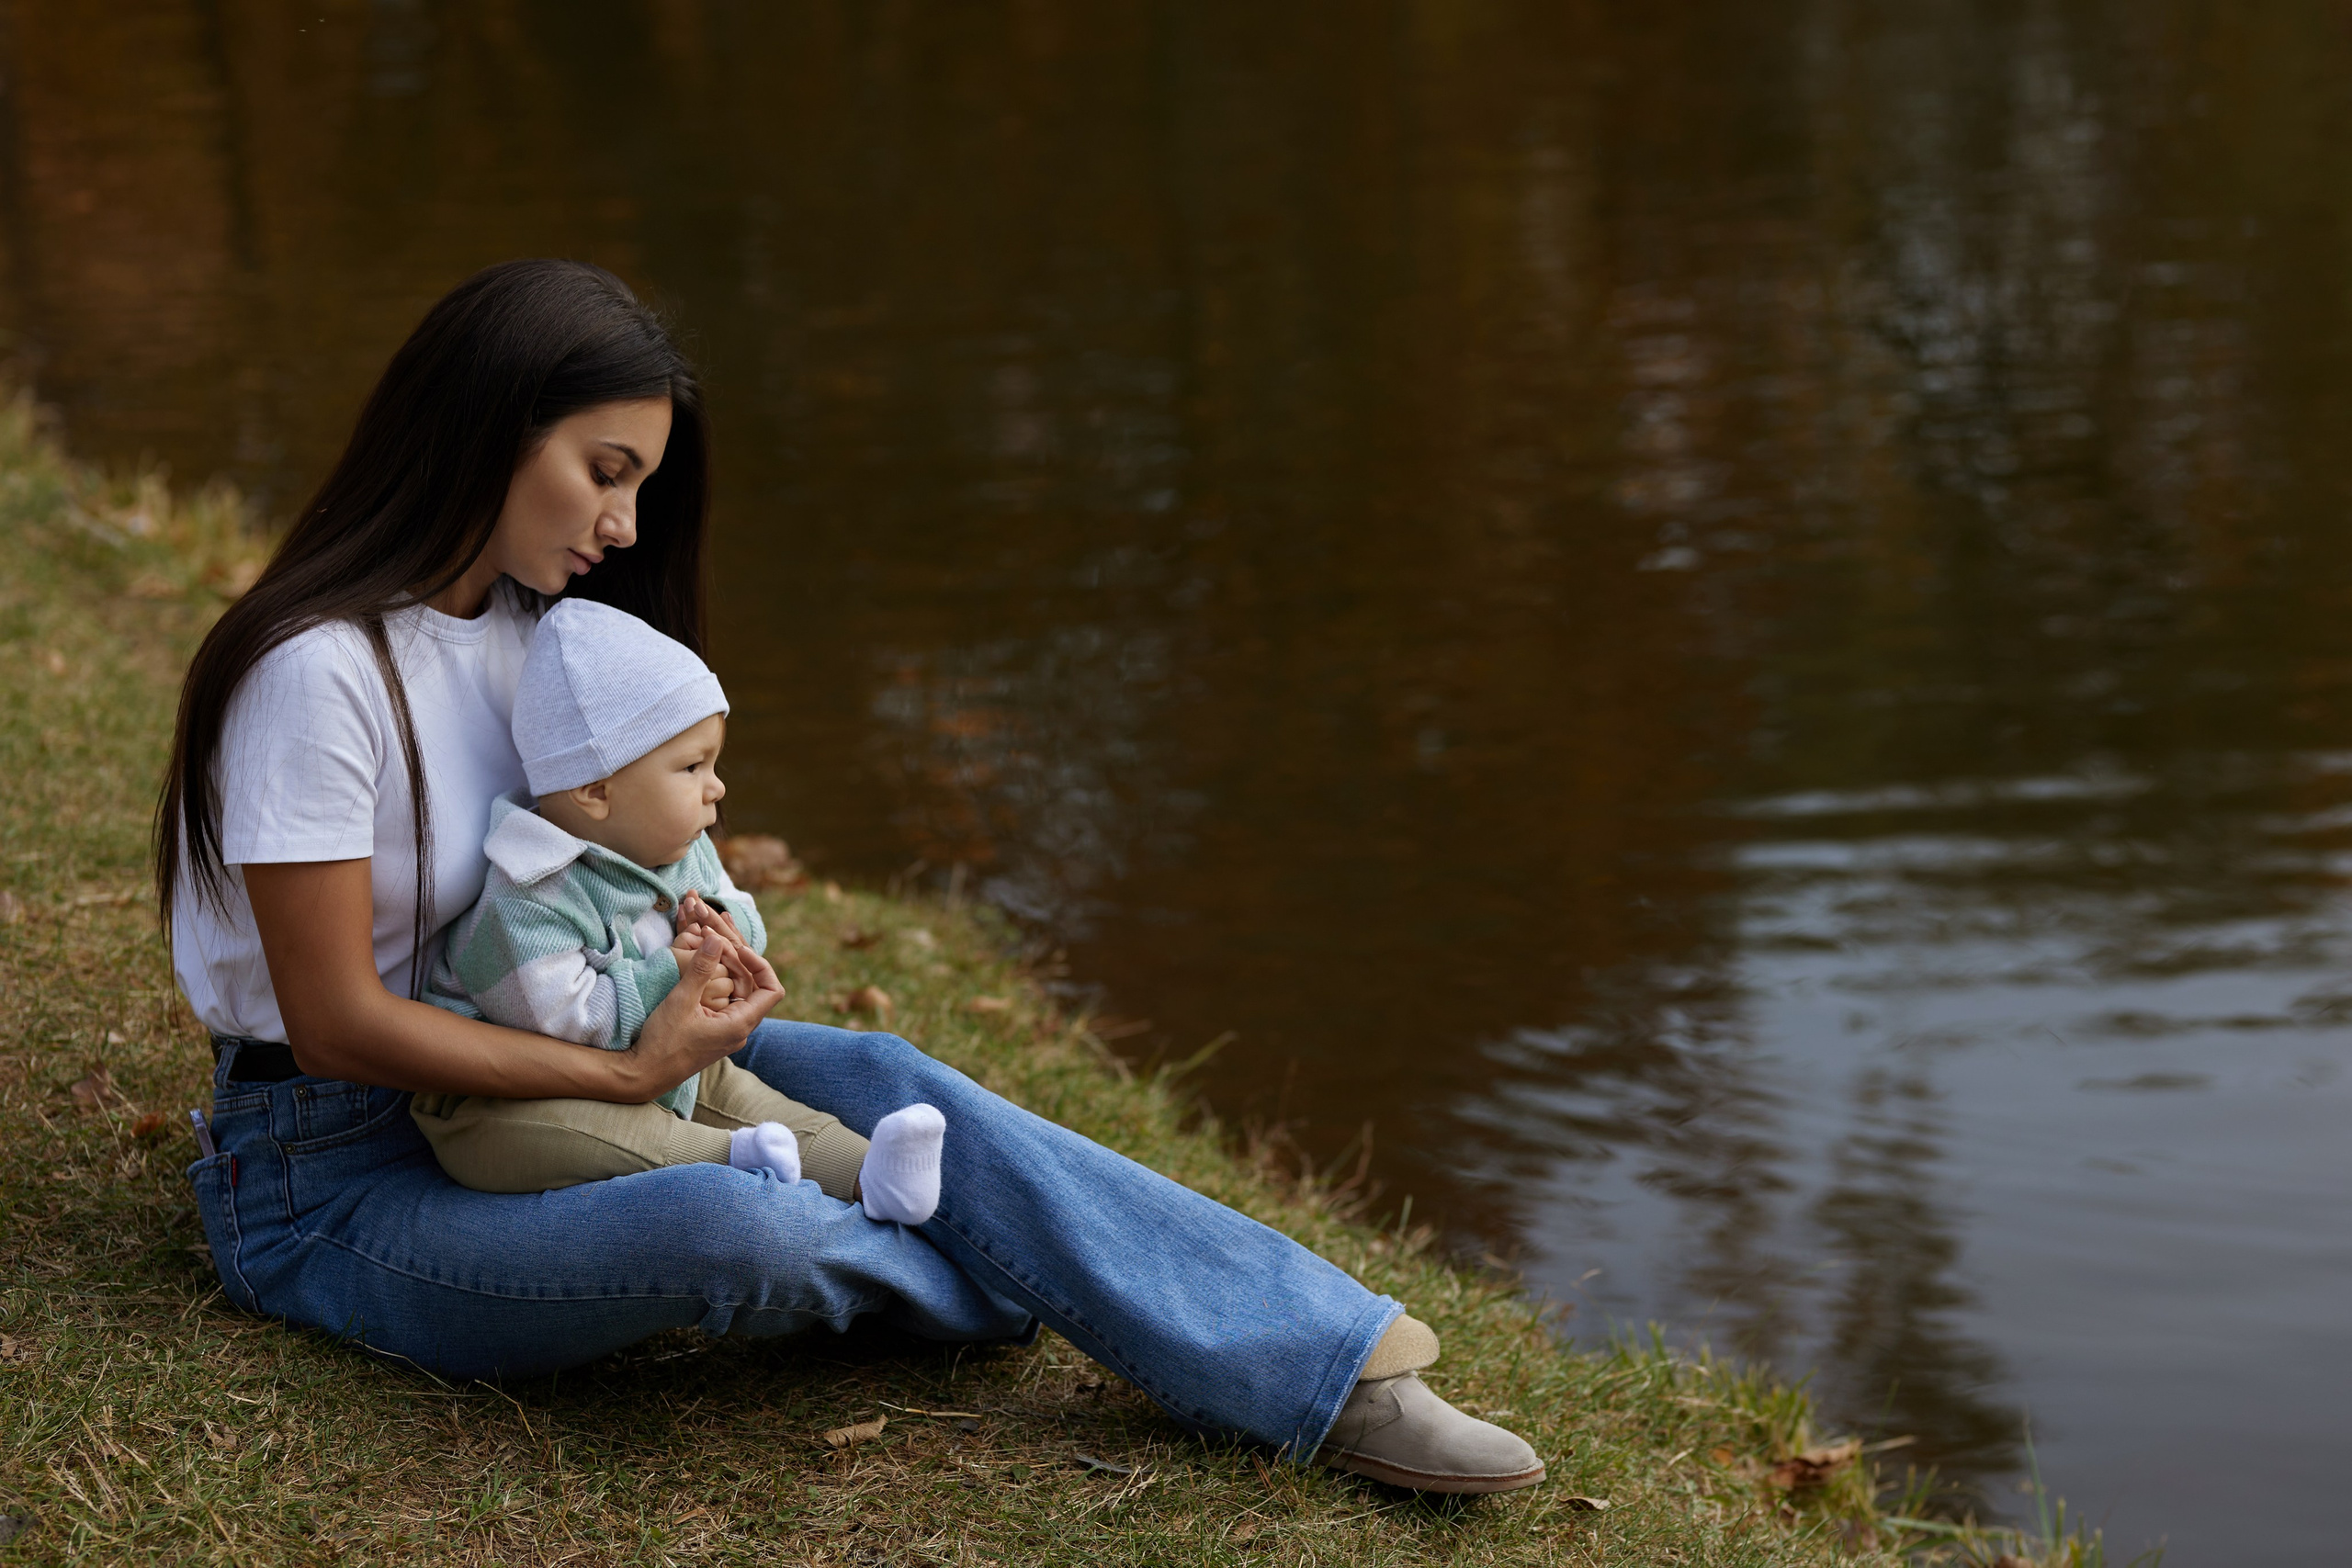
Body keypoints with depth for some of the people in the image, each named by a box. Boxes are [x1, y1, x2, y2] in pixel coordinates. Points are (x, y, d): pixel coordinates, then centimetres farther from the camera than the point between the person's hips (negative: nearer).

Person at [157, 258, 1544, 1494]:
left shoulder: (531, 614, 4)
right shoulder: (318, 671, -23)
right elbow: (336, 1022, -23)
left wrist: (686, 939, -6)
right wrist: (628, 1073, -24)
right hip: (331, 1184, -8)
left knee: (872, 1078, -12)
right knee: (735, 1226, -33)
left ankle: (1325, 1372, -14)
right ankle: (1004, 1286, 0)